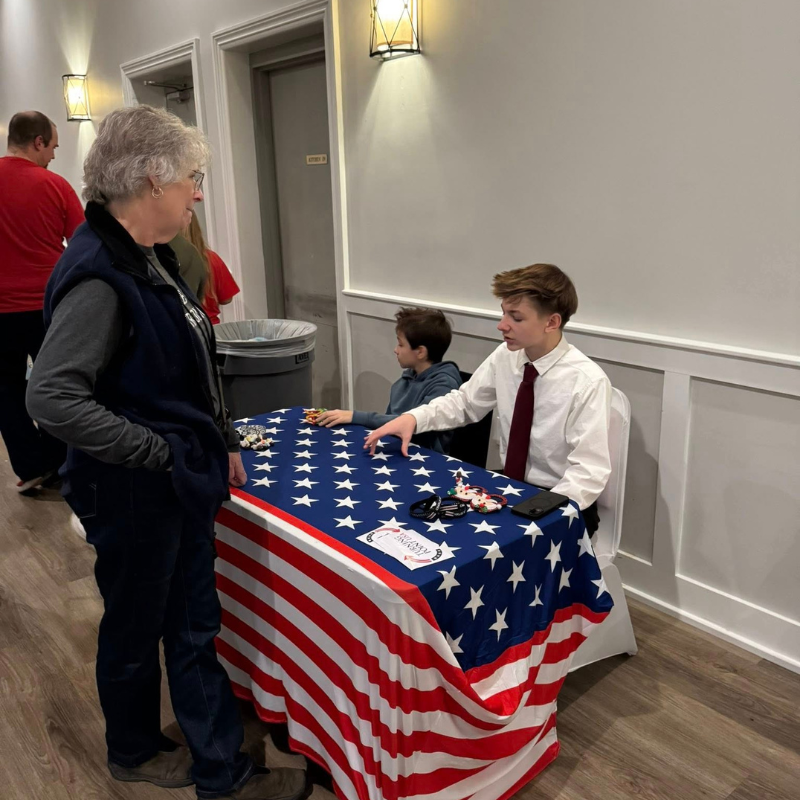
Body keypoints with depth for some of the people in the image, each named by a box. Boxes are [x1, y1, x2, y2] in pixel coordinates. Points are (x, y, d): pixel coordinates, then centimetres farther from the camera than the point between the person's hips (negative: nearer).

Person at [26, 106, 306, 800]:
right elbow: (53, 398, -31)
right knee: (136, 630, 16)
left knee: (195, 625, 19)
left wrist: (221, 442, 13)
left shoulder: (151, 258, 6)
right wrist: (157, 451, -23)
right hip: (135, 498, -9)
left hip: (185, 482, 9)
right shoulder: (97, 276, -24)